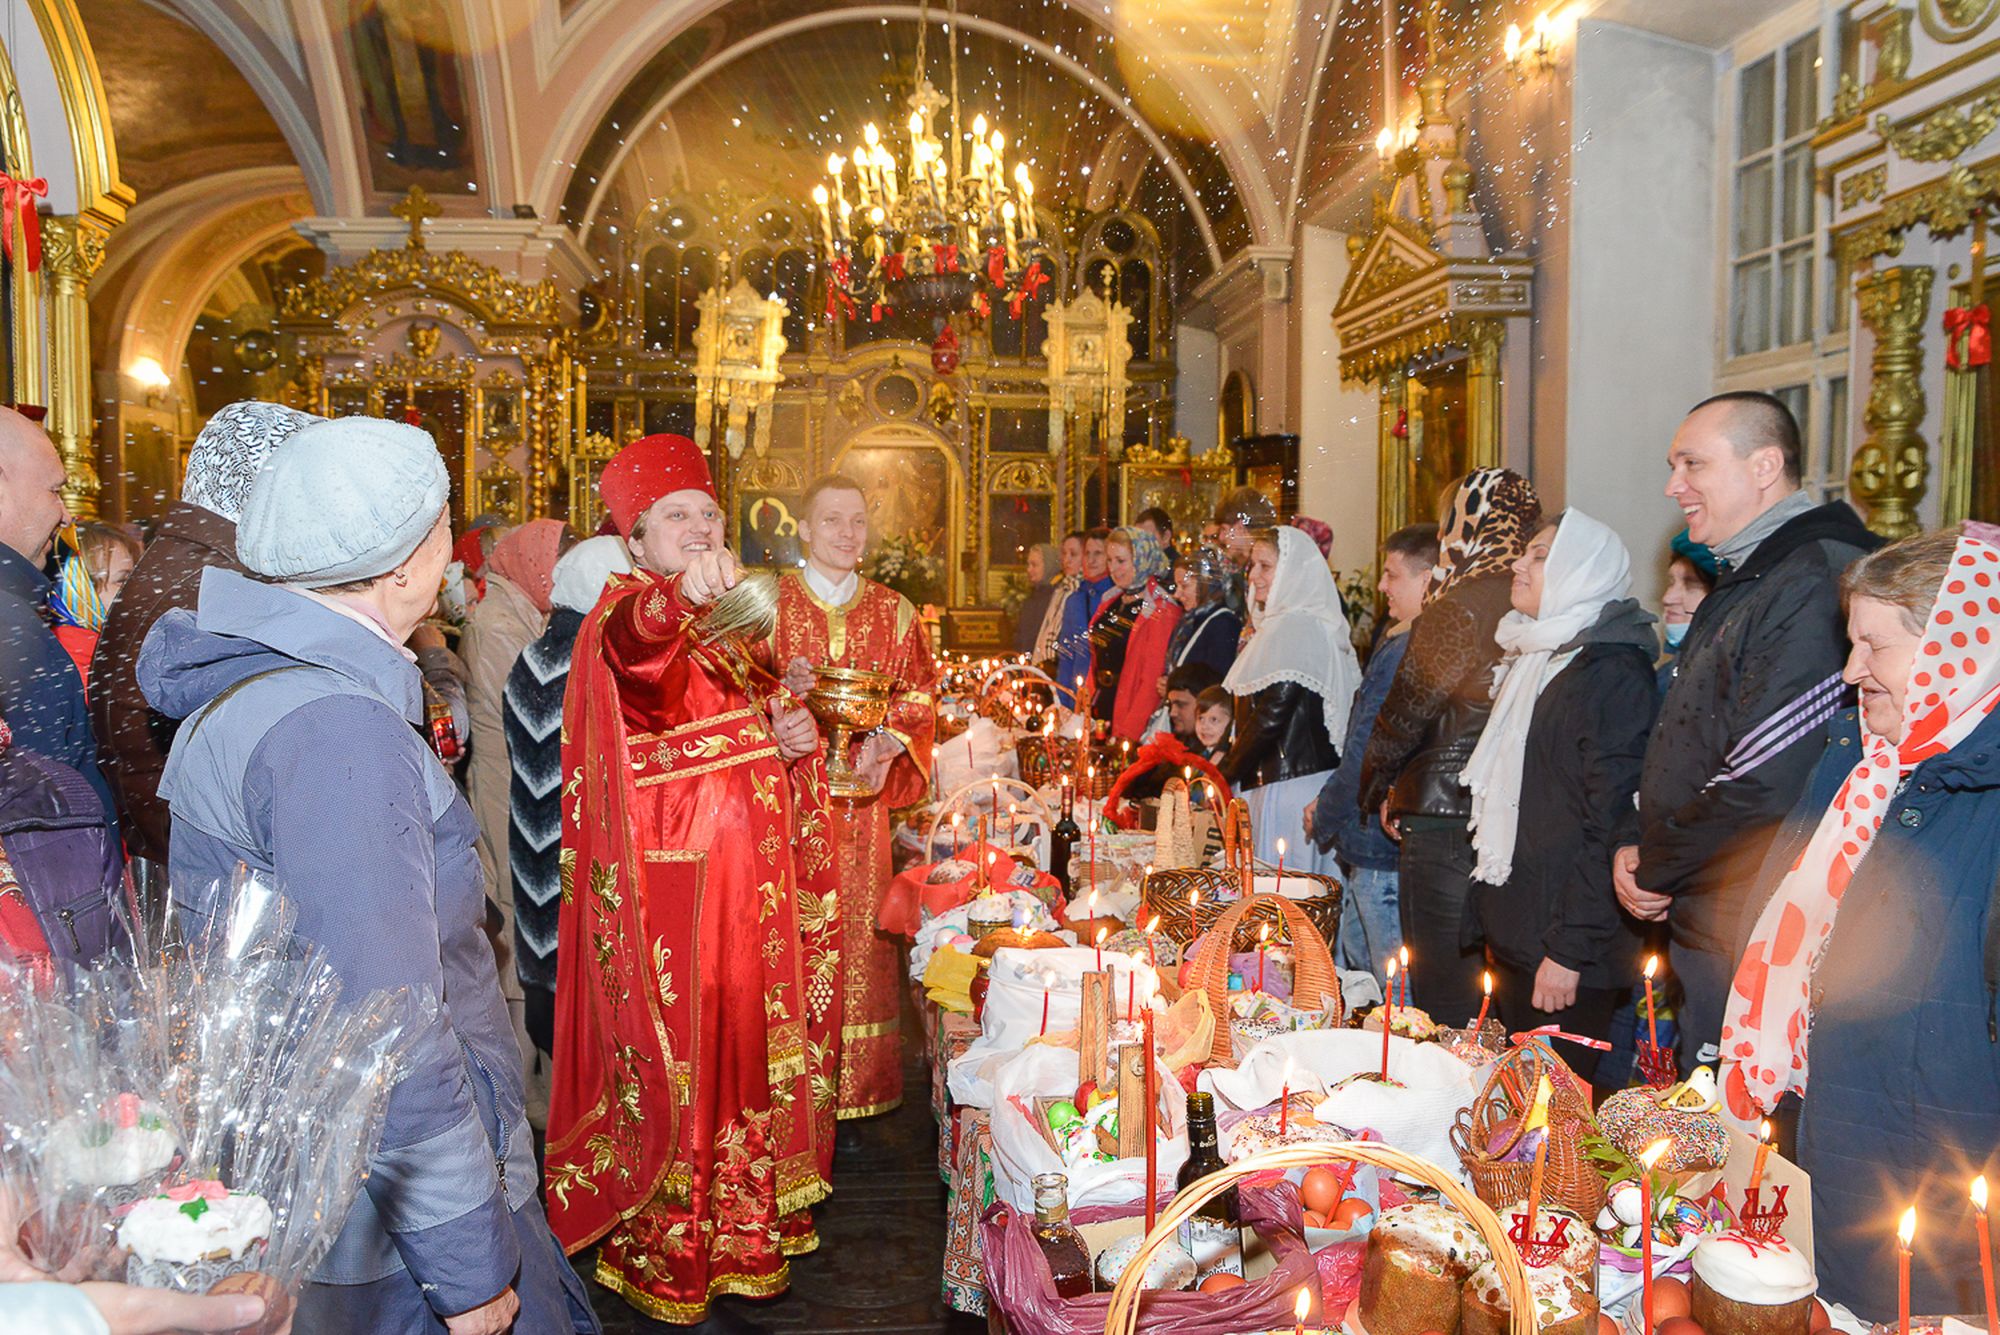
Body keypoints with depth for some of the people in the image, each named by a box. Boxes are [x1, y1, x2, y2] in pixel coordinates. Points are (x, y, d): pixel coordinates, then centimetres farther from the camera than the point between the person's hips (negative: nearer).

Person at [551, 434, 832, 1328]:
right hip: (671, 886, -7)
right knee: (678, 1062, 1)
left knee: (747, 1051, 16)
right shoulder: (624, 611, -9)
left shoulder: (737, 622, 14)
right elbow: (632, 641, -35)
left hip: (751, 878, 7)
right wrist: (680, 595, -57)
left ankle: (741, 1236, 33)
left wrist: (795, 737, 2)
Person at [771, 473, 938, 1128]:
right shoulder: (768, 601, 5)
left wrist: (886, 743, -8)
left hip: (861, 797, 2)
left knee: (857, 932, 3)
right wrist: (785, 690, -19)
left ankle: (853, 1095, 14)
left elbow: (919, 696, 9)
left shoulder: (894, 612, 11)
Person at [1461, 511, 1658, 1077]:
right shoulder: (1531, 660, 14)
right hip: (1513, 933, 8)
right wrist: (1492, 914, 15)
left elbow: (1610, 822, -18)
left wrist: (1570, 949, -20)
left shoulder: (1614, 673, -13)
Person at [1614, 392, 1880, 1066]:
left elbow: (1769, 783, -27)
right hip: (1705, 927, 10)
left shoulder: (1813, 586, -20)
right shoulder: (1742, 584, 14)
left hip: (1751, 939, -9)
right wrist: (1636, 842, 5)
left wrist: (1656, 871, -13)